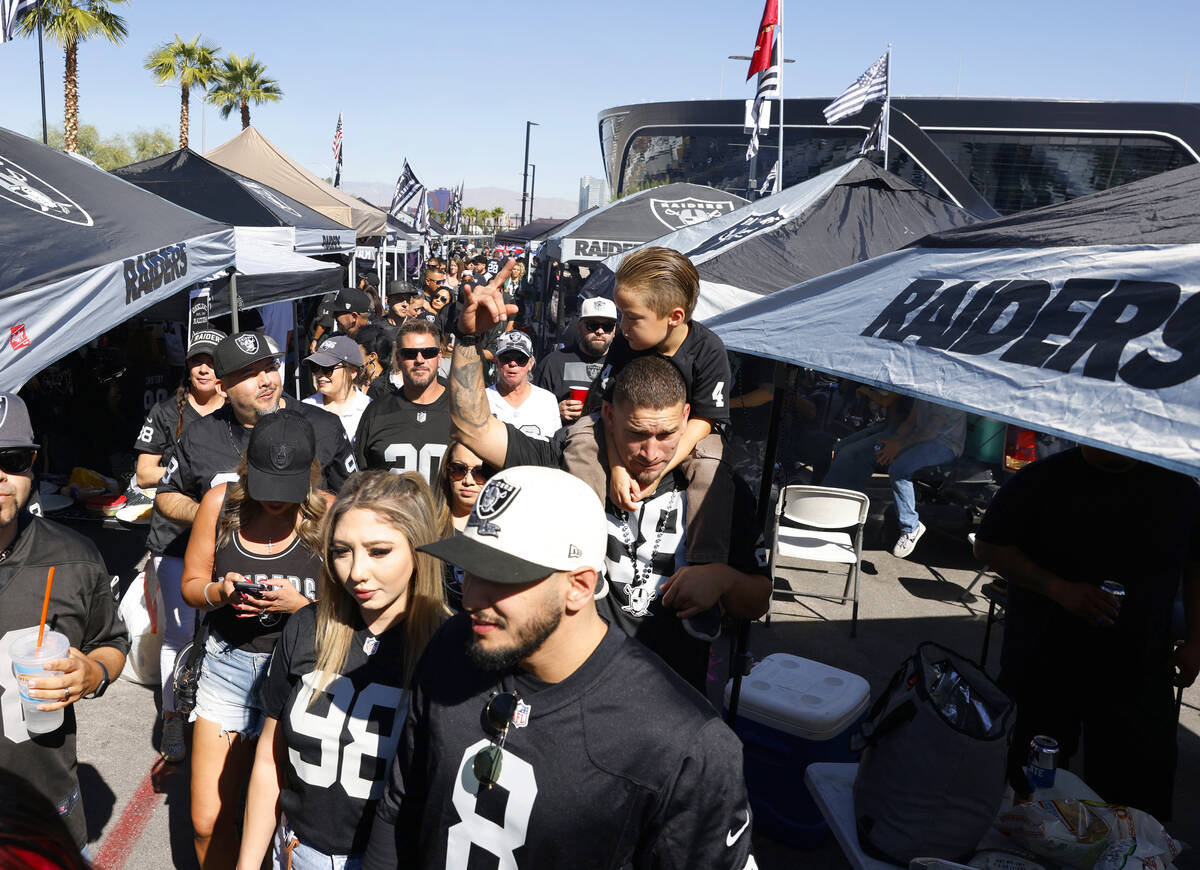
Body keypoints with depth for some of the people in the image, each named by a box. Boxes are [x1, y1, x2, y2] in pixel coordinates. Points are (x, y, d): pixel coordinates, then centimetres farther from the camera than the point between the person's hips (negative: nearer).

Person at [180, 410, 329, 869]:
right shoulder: (221, 502, -3)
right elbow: (191, 584, 7)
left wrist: (297, 603, -24)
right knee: (206, 823, 8)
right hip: (227, 664, 3)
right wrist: (221, 591, -14)